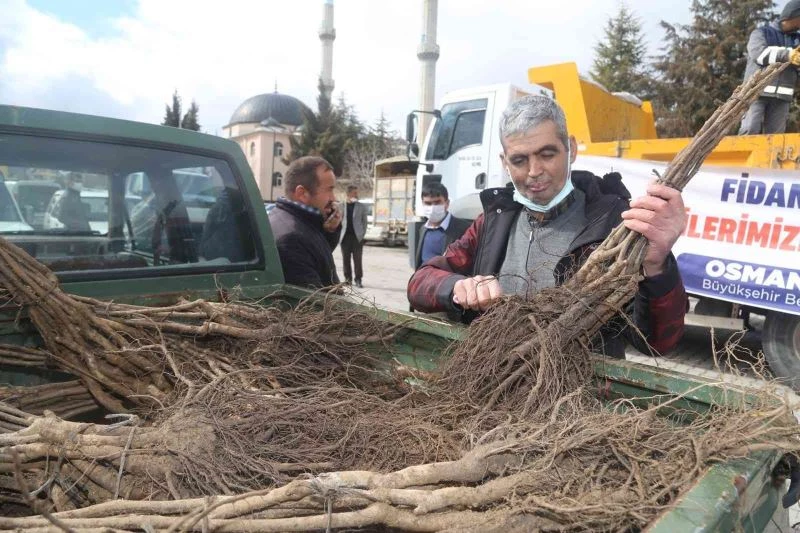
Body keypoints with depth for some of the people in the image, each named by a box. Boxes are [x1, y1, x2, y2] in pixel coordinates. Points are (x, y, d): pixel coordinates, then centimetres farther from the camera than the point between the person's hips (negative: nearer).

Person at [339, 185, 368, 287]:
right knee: (346, 259, 5)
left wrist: (362, 234, -1)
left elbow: (364, 221, 8)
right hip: (345, 236, 1)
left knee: (357, 259, -2)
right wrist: (339, 233, 1)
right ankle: (348, 278, 14)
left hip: (357, 236, -1)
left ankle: (358, 280, 3)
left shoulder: (361, 206, 5)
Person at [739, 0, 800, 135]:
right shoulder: (761, 33, 6)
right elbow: (759, 53, -15)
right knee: (750, 130, -17)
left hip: (782, 95, 5)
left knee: (774, 134, -1)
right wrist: (786, 55, -29)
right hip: (757, 91, -4)